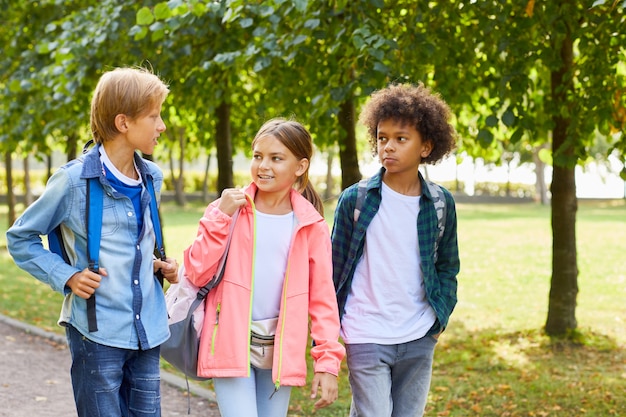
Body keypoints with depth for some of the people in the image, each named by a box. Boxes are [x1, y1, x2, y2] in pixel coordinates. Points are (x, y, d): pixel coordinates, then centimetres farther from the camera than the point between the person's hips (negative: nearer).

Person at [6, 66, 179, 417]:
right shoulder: (74, 181, -10)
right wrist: (67, 277, -12)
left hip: (147, 333, 6)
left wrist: (158, 266, 6)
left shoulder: (152, 178, 9)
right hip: (98, 333, -6)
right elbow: (20, 238, 0)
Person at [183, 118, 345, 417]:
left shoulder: (311, 225, 0)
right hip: (231, 345, -2)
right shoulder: (229, 210, -2)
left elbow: (323, 297, 2)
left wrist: (328, 362, -3)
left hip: (280, 350, 2)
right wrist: (221, 216, -13)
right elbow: (197, 274, -6)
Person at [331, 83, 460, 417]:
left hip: (419, 339, 3)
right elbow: (334, 265, 2)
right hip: (366, 337, -3)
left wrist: (441, 313, 3)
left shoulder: (441, 203, 3)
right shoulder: (354, 200, -4)